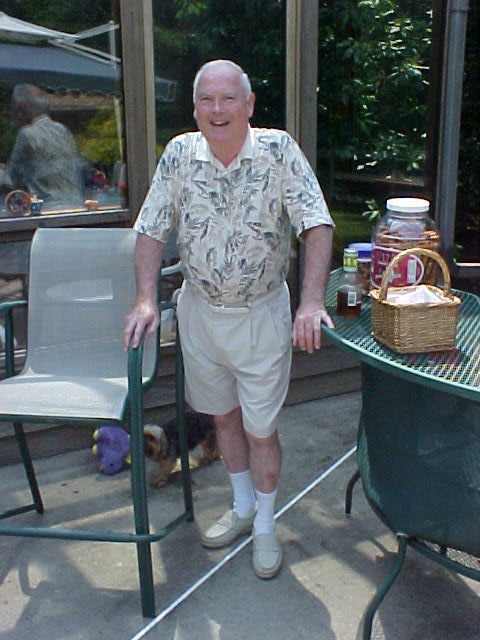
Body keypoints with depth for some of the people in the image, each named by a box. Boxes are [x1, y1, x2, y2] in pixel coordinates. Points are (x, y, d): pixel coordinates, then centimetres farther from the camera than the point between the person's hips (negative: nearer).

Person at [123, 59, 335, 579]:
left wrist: (311, 302, -30)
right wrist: (145, 299, -13)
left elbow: (316, 225, -19)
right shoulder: (179, 154, -6)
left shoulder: (279, 151, -15)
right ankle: (242, 506, 41)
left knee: (260, 429, 6)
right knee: (222, 416, 18)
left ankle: (265, 525, 30)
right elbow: (152, 230, -2)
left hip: (262, 313, -3)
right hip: (199, 310, 4)